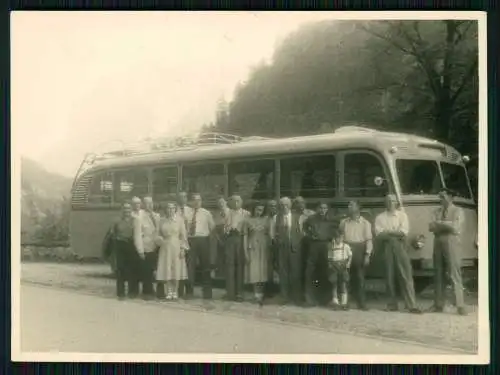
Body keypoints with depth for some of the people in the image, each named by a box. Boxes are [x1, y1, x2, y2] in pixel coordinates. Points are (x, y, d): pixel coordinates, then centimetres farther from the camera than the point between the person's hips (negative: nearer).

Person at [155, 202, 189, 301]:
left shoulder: (179, 220, 0)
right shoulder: (162, 220, 6)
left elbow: (183, 235, 0)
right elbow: (159, 233, 14)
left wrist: (183, 248, -6)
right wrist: (159, 239, -7)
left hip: (176, 247, -2)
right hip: (165, 247, 2)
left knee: (176, 269, 0)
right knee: (166, 270, 0)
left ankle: (175, 292, 9)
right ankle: (169, 292, 7)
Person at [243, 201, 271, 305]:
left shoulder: (265, 220, 7)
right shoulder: (248, 221, 0)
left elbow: (268, 235, 9)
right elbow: (245, 236, 1)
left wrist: (269, 250, 3)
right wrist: (245, 251, -5)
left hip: (263, 249, 2)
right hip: (252, 249, -2)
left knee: (262, 271, 2)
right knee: (254, 272, -6)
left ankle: (260, 294, 9)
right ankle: (258, 295, -5)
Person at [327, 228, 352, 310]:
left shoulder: (346, 246, 2)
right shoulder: (332, 247, 7)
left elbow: (350, 255, 7)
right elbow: (329, 257, 12)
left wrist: (348, 263, -6)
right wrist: (330, 264, -3)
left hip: (343, 266, -2)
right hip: (334, 267, 2)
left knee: (344, 284, -5)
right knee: (334, 284, 3)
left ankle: (344, 303, -2)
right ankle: (335, 302, 10)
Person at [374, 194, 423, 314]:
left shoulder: (402, 215, 12)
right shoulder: (380, 217, 12)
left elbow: (404, 232, -1)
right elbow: (379, 234, -2)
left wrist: (387, 232, -3)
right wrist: (396, 233, -9)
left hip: (400, 246, -1)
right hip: (386, 247, 1)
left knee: (406, 275, -8)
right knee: (389, 276, 2)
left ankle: (412, 305, -11)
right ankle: (392, 304, 9)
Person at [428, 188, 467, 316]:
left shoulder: (457, 211, 3)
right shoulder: (436, 212, 16)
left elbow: (455, 226, -12)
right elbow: (431, 227, 2)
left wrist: (439, 223, -5)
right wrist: (447, 225, -12)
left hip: (451, 243, -5)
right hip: (438, 243, 5)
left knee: (455, 274, -10)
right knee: (438, 274, 5)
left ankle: (460, 306, -10)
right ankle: (438, 305, 9)